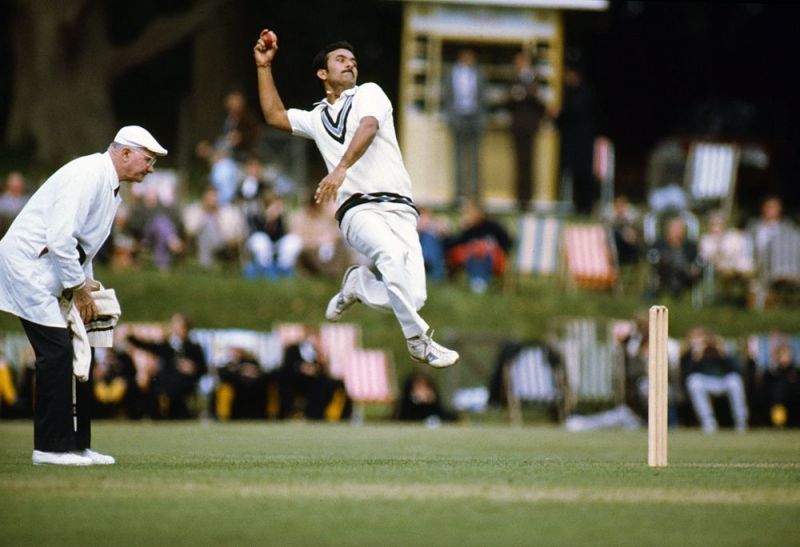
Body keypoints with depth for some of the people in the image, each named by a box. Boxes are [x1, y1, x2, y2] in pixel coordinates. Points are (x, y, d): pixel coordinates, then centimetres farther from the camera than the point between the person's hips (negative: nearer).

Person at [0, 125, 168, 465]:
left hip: (49, 269, 10)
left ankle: (76, 444, 11)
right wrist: (78, 288, -16)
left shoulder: (110, 188, 15)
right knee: (57, 351, -13)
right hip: (27, 263, -10)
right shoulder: (88, 175, -18)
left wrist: (85, 285, 9)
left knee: (73, 352, 8)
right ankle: (50, 447, -9)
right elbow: (60, 238, -25)